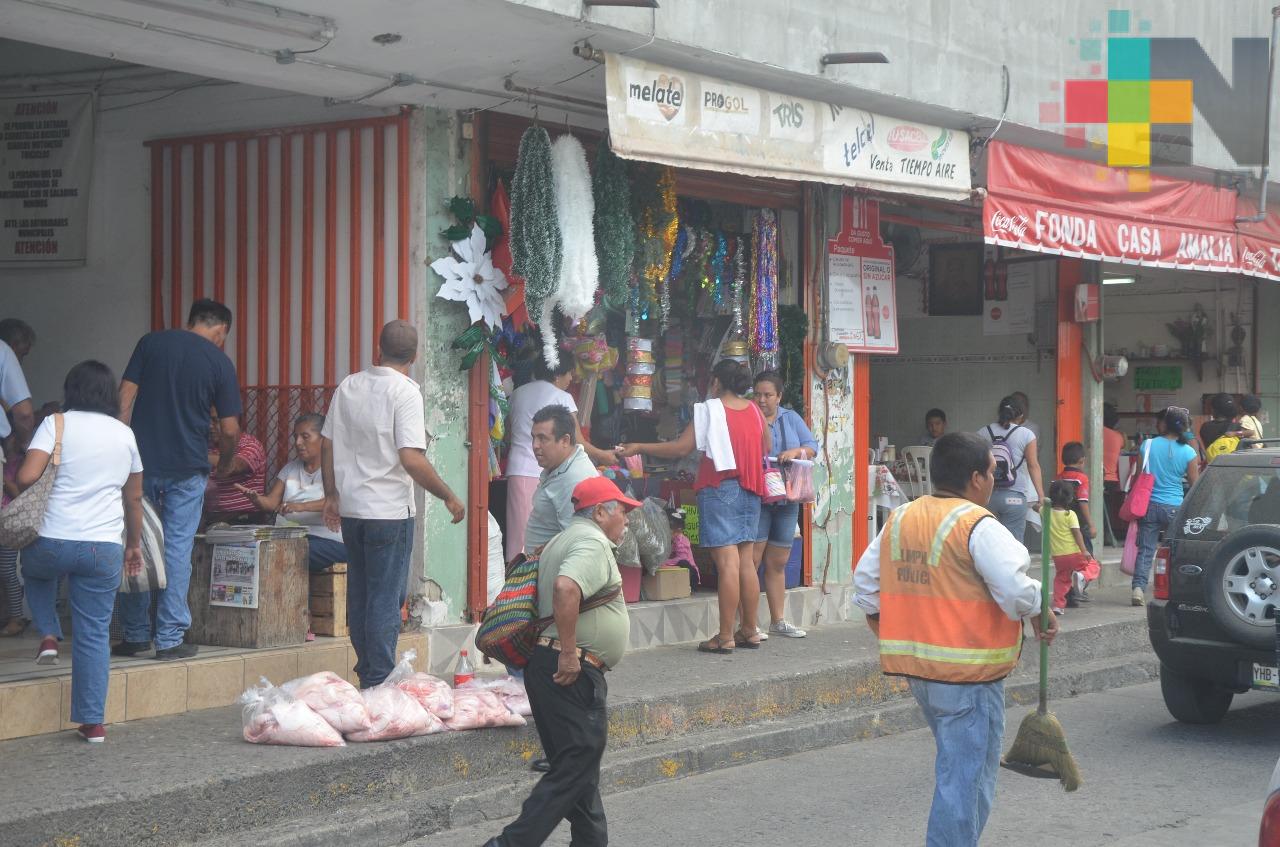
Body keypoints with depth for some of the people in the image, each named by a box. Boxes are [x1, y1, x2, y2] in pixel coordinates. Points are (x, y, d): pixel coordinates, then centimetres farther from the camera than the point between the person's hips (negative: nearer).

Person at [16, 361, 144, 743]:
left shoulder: (57, 424, -1)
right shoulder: (125, 435, 10)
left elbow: (27, 477, -13)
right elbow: (134, 498, 17)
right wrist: (134, 544, 29)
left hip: (52, 543, -2)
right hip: (104, 550, 2)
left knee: (36, 569, 35)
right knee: (94, 634, 7)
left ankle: (49, 636, 18)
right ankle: (92, 722, 6)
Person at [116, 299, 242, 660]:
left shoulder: (151, 342, 6)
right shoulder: (219, 362, 0)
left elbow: (125, 397, 0)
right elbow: (229, 430, -1)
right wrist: (224, 467, 17)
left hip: (141, 461, 2)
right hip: (187, 467, -2)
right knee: (177, 549, 2)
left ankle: (136, 635, 15)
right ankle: (170, 638, 1)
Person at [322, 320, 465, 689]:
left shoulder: (349, 385, 6)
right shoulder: (405, 391, -13)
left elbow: (327, 444, 10)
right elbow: (411, 459, -20)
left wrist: (332, 495, 20)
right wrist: (449, 496, -10)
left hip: (350, 507, 6)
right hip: (389, 510, -6)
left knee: (359, 594, 15)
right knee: (386, 599, 0)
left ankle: (366, 673, 24)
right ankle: (380, 682, 1)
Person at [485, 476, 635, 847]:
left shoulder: (561, 541, 21)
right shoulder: (593, 543, -12)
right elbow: (566, 588, -29)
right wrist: (569, 653, -25)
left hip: (545, 661, 11)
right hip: (575, 672, -11)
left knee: (577, 765, 16)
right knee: (574, 768, -8)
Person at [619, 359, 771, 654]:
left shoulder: (710, 409, -8)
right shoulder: (754, 410, 9)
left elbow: (681, 448, -10)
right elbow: (767, 449, 19)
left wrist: (639, 449, -3)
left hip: (720, 488, -6)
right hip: (750, 491, 6)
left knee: (726, 562, -8)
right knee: (746, 561, 11)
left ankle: (726, 636, -8)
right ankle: (750, 631, 14)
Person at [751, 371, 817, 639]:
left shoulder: (791, 419, 14)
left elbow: (812, 446, 8)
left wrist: (797, 452, -13)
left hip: (787, 499, 5)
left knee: (777, 563, 12)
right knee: (752, 559, -10)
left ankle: (778, 620, 20)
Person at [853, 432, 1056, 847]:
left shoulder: (899, 520, 9)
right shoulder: (977, 526, -15)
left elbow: (865, 579, 14)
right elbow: (1015, 590, -21)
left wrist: (884, 625, 23)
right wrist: (1041, 615, -4)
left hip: (915, 666, 8)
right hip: (968, 674, -8)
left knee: (954, 765, 22)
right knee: (966, 777, -2)